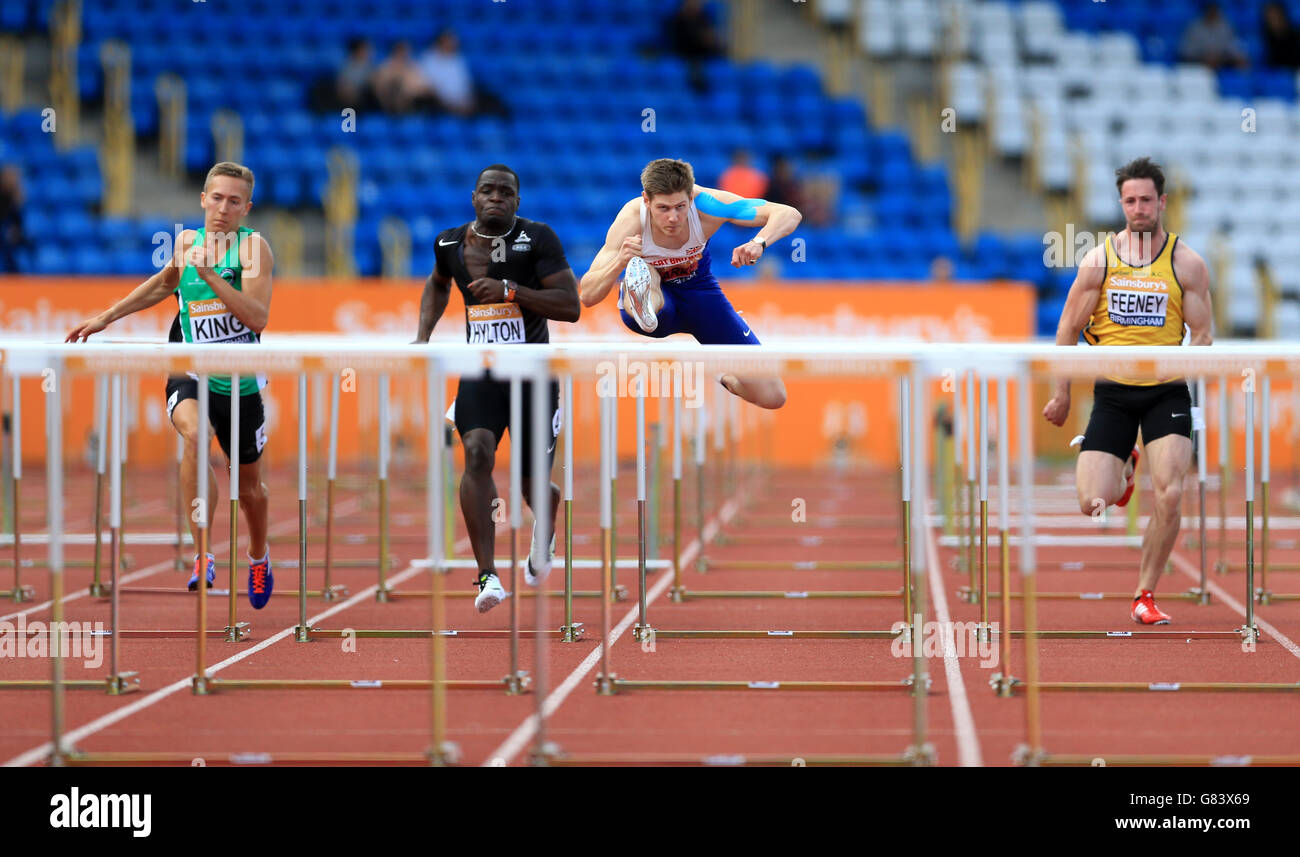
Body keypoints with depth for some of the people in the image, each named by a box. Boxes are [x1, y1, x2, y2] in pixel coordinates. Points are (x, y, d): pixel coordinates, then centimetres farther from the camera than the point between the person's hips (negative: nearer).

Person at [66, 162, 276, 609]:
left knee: (249, 485, 14)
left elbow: (257, 318, -19)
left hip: (241, 383, -1)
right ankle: (203, 554, -32)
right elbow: (165, 282, 25)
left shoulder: (253, 246, -8)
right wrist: (106, 317, 25)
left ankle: (258, 556, 47)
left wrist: (210, 275, -27)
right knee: (194, 434, -34)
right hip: (189, 374, 1)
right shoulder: (186, 241, 3)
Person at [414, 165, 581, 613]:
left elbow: (571, 307, -17)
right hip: (479, 373, 2)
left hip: (533, 374, -2)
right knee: (477, 454, -25)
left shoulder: (538, 239, -11)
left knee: (534, 486, 5)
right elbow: (437, 285, 26)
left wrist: (509, 290, -26)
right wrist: (423, 337, 12)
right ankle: (488, 575, -24)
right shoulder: (450, 243, 2)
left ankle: (545, 527, 45)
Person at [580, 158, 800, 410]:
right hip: (654, 298, -2)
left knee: (772, 397, -5)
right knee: (641, 273, -40)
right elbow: (587, 297, -33)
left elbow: (789, 214, -30)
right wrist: (620, 262, -53)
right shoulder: (631, 220, -31)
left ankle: (724, 376, 26)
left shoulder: (706, 204, -28)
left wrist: (758, 243, -51)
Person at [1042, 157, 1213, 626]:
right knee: (1091, 506, -8)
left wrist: (1187, 370, -14)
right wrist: (1062, 394, 6)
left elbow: (1204, 333, 3)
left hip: (1166, 393, -1)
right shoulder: (1099, 260, 0)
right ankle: (1122, 471, 30)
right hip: (1112, 392, 1)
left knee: (1168, 495, -17)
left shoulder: (1186, 263, -1)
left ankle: (1145, 595, 1)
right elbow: (1069, 328, 7)